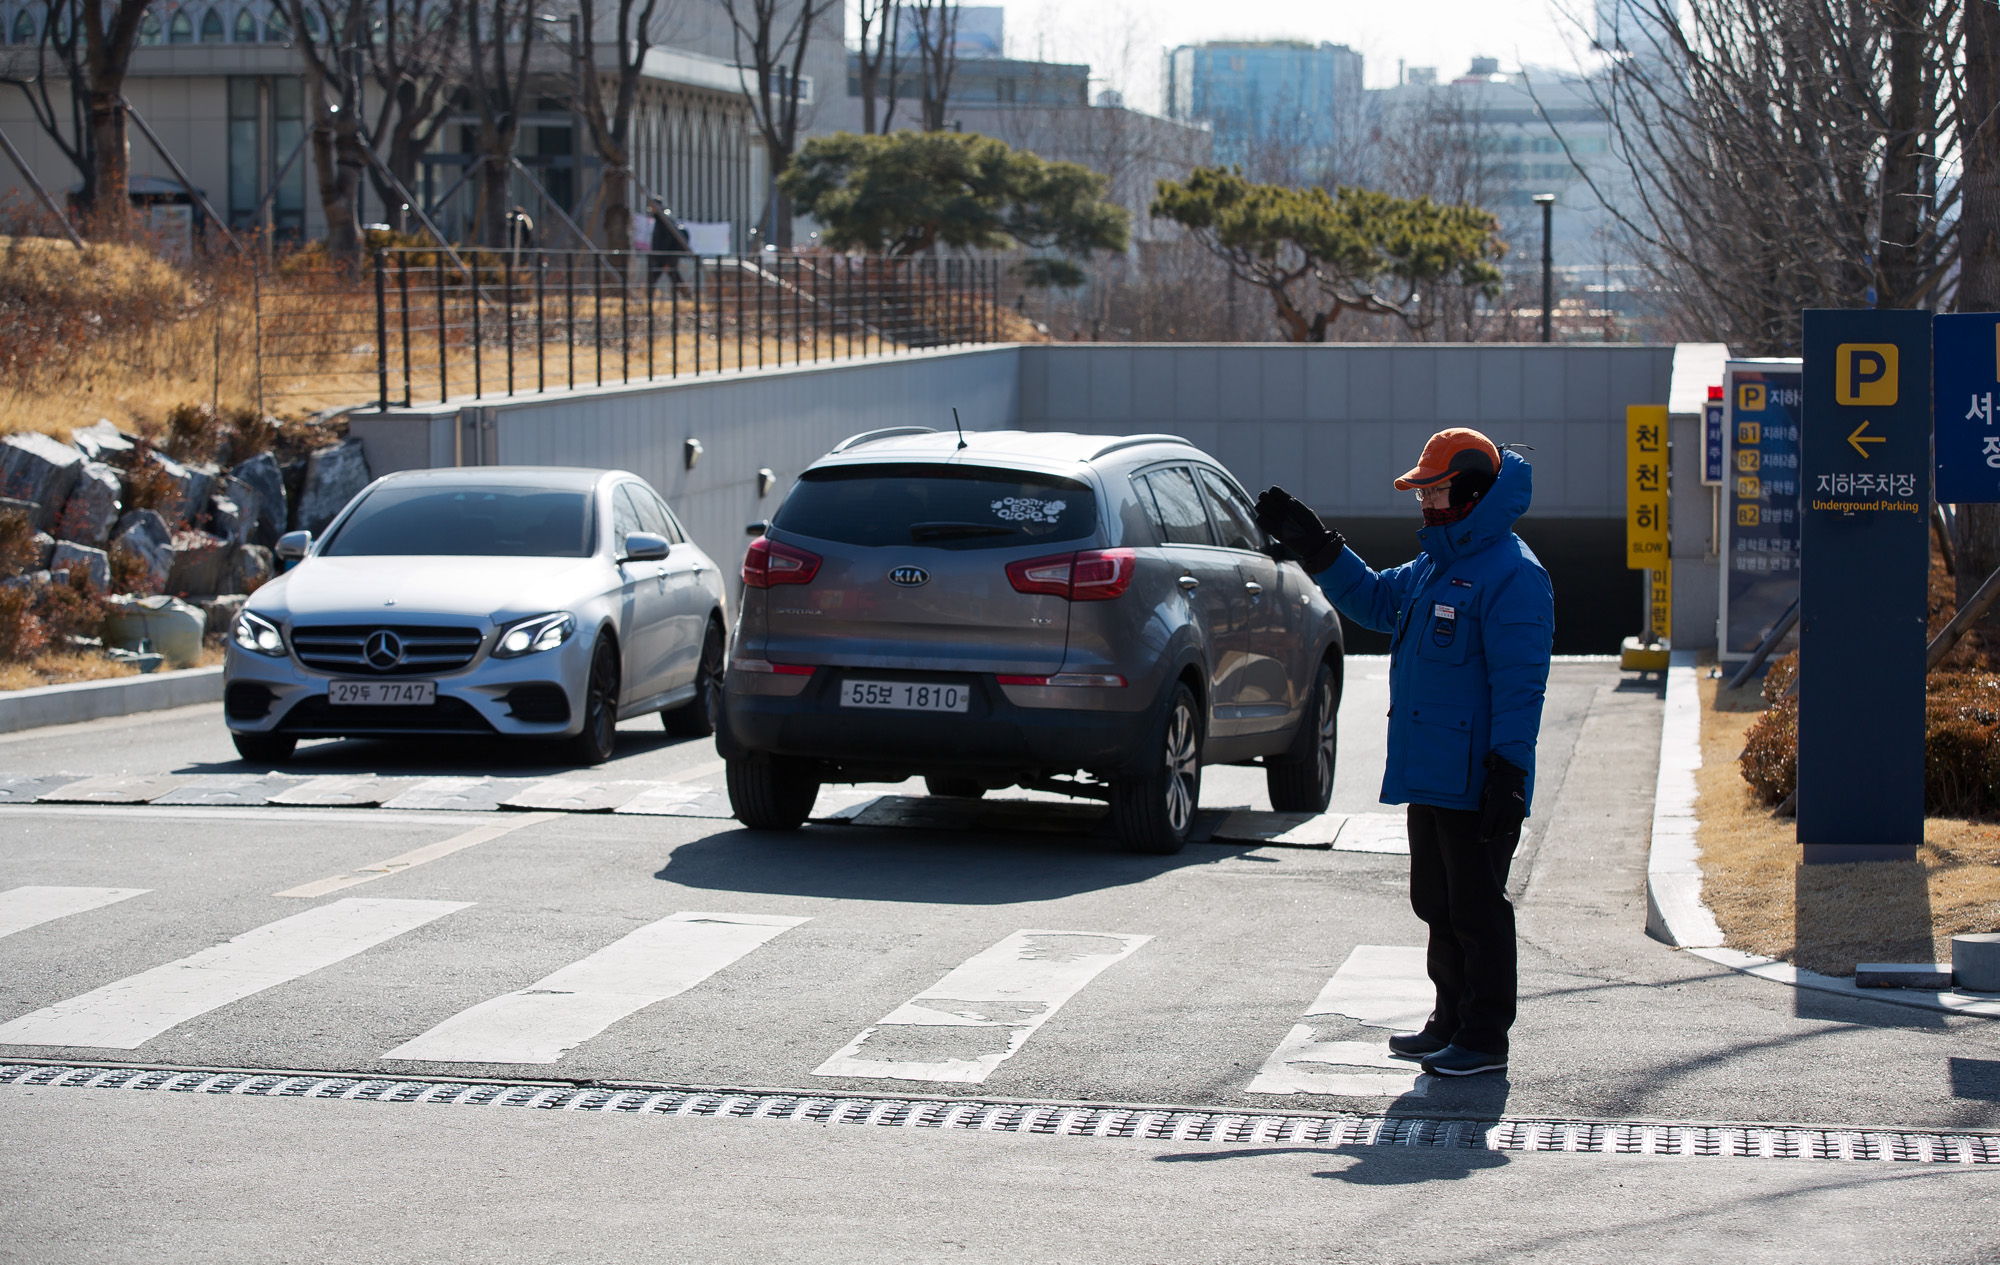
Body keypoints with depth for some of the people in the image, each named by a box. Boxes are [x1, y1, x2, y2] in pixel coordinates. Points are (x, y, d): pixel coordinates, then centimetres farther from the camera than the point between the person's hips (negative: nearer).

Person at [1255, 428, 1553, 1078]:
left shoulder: (1512, 575, -16)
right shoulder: (1434, 565, 14)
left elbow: (1518, 684, -20)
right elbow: (1373, 599, 30)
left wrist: (1508, 773, -23)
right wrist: (1313, 545, 22)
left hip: (1475, 781, -10)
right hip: (1429, 776, 10)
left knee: (1476, 908, -3)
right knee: (1438, 904, 16)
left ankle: (1485, 1038, 4)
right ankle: (1451, 1022, 26)